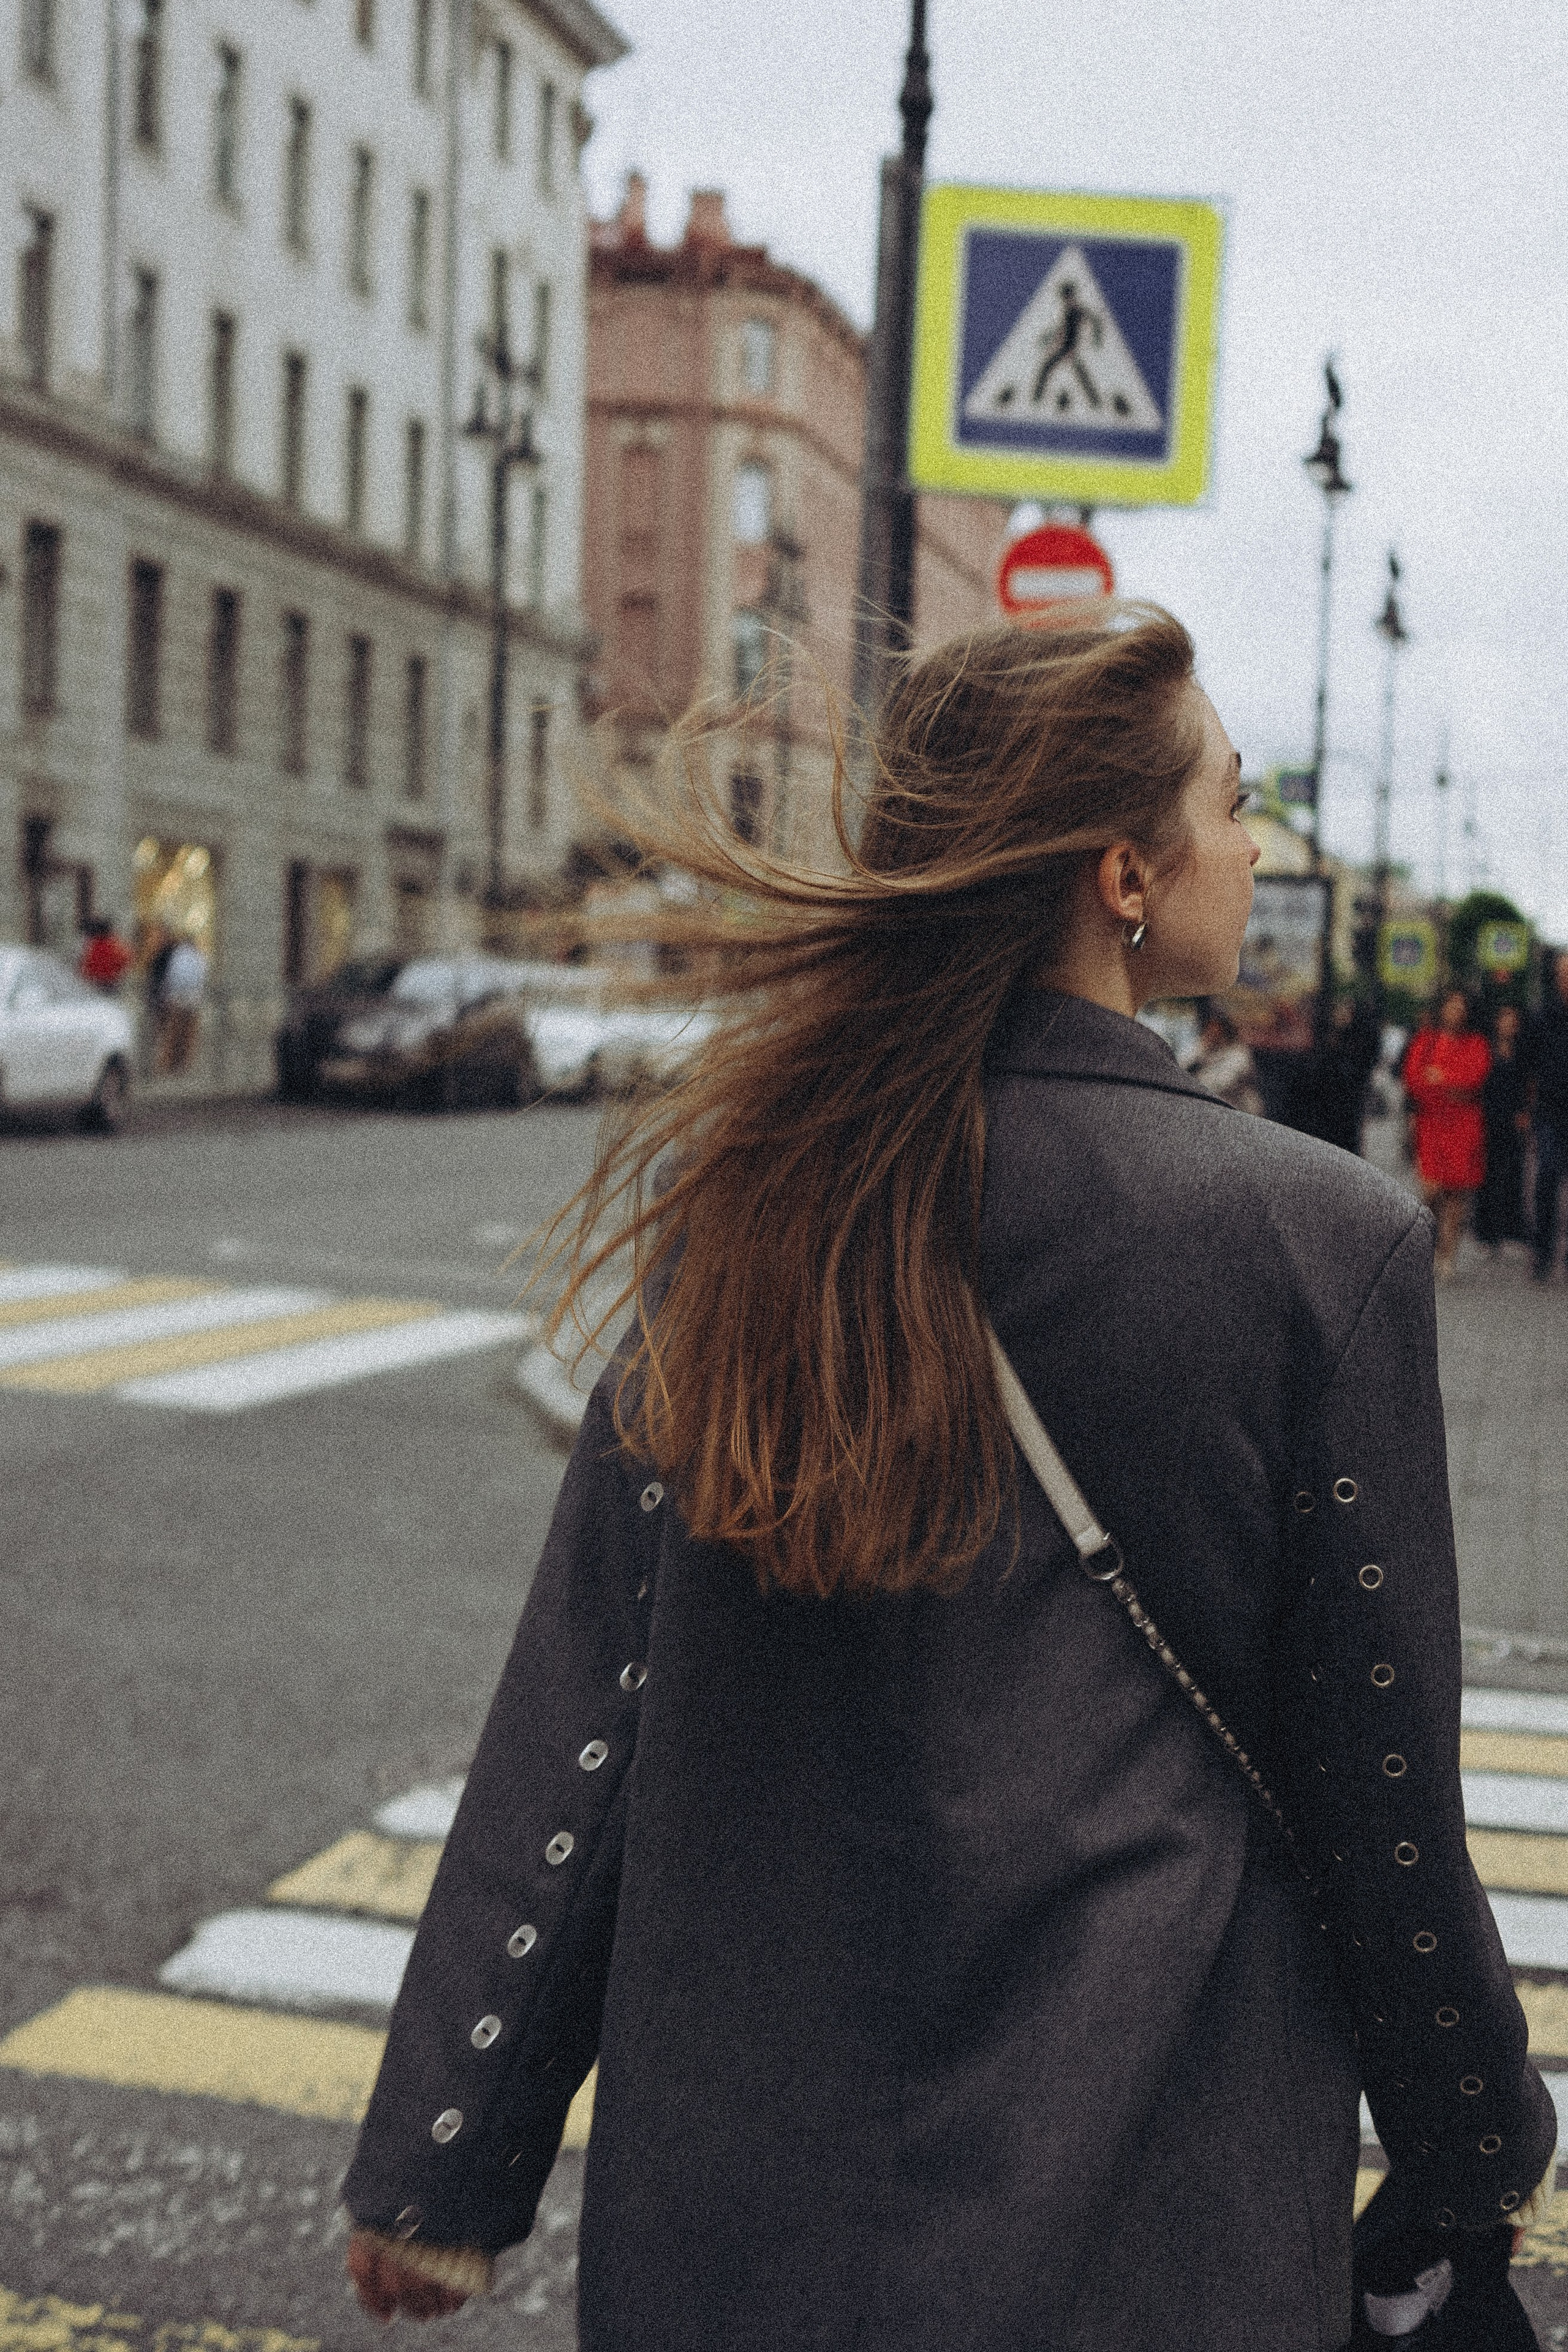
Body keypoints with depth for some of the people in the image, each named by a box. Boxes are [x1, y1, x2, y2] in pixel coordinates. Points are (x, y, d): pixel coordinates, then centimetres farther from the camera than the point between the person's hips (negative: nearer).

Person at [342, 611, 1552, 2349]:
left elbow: (582, 1699, -5)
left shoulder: (743, 1190, -6)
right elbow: (1379, 1793, -9)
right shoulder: (1323, 1241, -16)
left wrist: (443, 2163, 1)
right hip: (1141, 2201, -2)